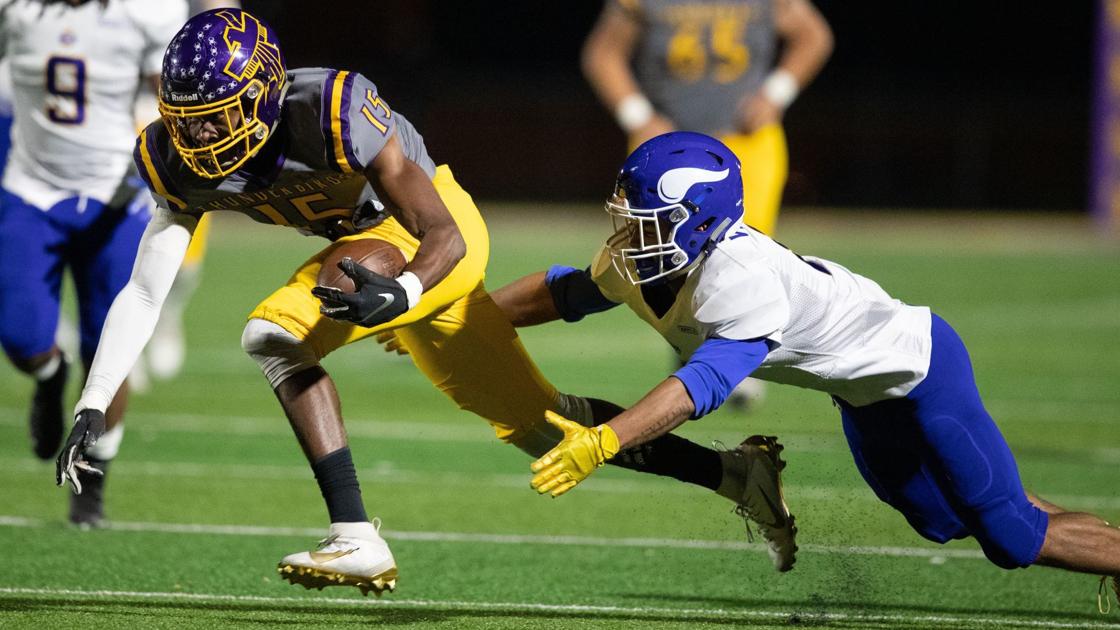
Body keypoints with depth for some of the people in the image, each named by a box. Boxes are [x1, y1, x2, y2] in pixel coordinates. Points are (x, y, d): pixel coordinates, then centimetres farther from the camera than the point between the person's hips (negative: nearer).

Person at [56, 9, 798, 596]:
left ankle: (358, 540, -27)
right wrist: (93, 405, -17)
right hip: (369, 245, 7)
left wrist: (400, 293, -52)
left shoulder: (333, 112, -34)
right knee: (533, 423, 15)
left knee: (276, 334, -29)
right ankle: (735, 473, 27)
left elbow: (444, 237, -32)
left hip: (436, 237, -7)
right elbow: (144, 292, -9)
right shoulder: (180, 161, -15)